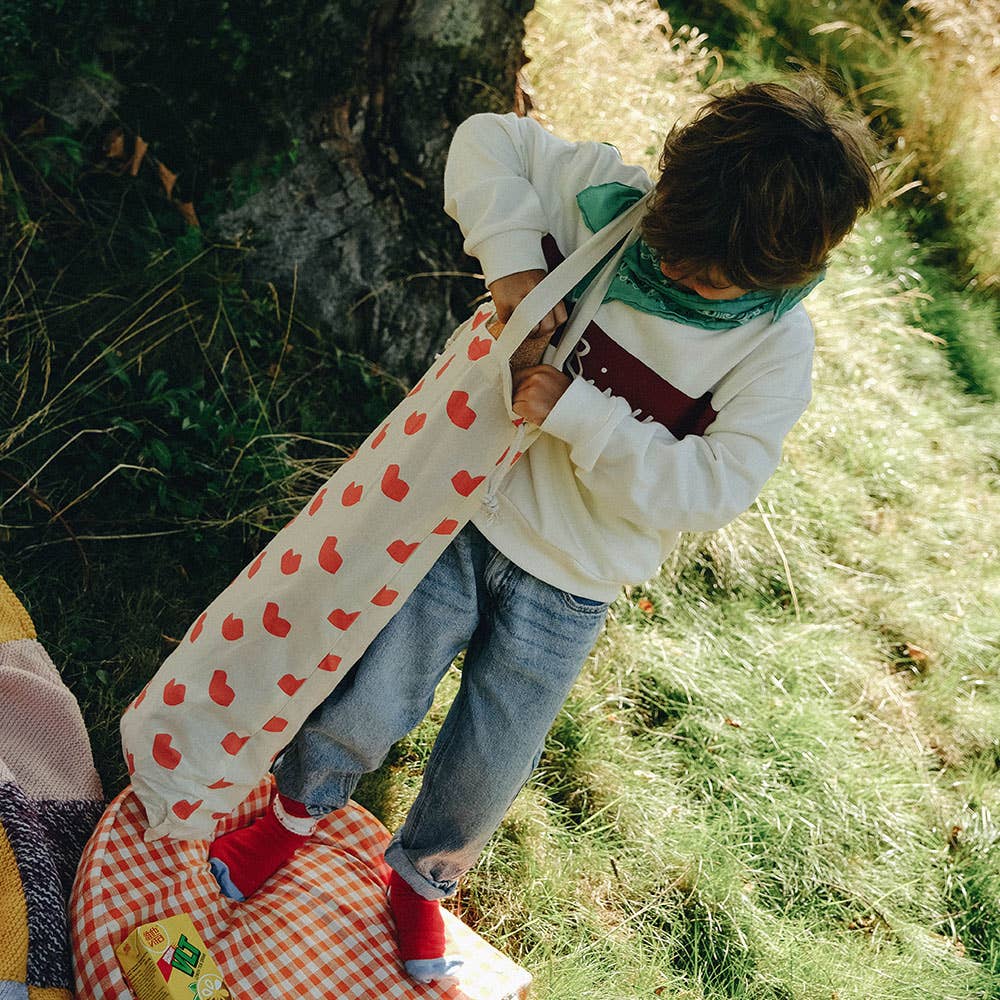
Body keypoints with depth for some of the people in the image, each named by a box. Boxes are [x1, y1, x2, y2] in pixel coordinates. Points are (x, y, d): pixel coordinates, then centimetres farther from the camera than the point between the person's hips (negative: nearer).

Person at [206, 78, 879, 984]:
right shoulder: (608, 198, -12)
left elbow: (713, 488, -21)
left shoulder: (777, 344, -15)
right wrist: (513, 257, -21)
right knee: (369, 703, 8)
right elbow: (488, 139, -4)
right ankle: (300, 810, 44)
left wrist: (576, 414, -30)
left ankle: (424, 875, 48)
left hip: (569, 586, 0)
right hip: (464, 510, 1)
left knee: (488, 767, 13)